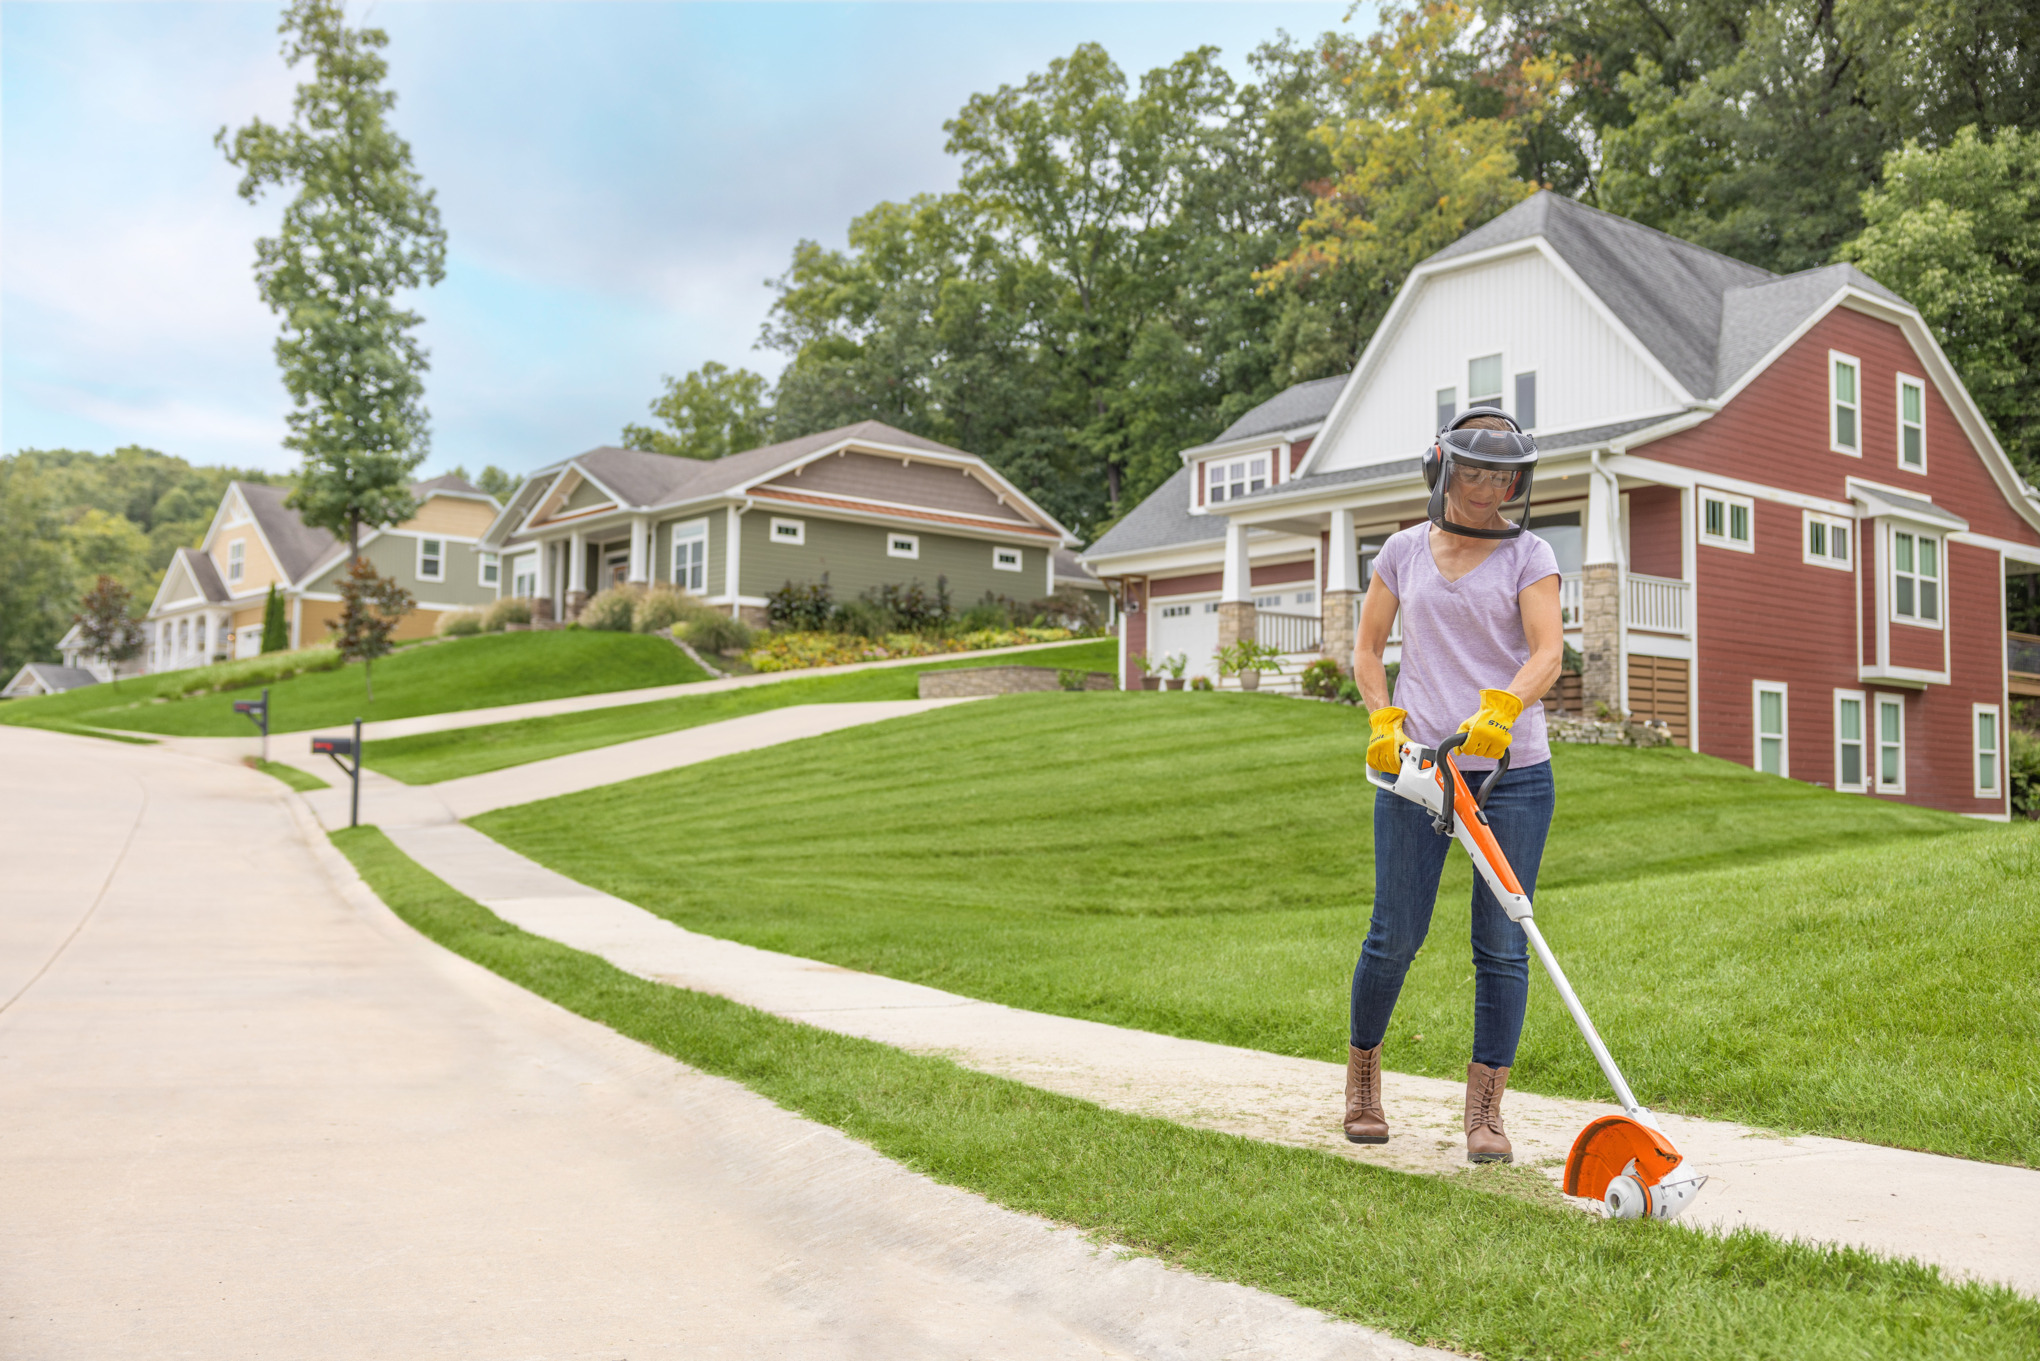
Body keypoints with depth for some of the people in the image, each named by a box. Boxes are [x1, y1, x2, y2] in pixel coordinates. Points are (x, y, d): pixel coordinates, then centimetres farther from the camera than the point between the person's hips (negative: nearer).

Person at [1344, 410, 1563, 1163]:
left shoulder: (1528, 555, 3)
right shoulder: (1405, 550, 9)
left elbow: (1548, 652, -10)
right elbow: (1367, 646, 15)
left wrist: (1499, 710, -27)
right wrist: (1383, 720, -1)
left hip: (1512, 771, -1)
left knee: (1502, 944, 0)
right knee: (1395, 935, 2)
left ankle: (1485, 1110, 11)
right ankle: (1361, 1075, 25)